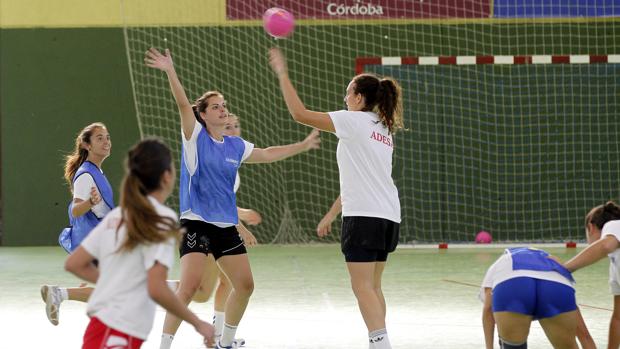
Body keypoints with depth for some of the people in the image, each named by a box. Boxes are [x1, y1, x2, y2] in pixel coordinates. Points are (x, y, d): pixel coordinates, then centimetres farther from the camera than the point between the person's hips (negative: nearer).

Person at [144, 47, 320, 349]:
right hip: (196, 222, -6)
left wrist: (302, 146, 28)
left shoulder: (235, 146, 10)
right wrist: (170, 72, -33)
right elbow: (183, 104, -19)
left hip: (226, 225, 6)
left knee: (245, 284, 7)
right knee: (190, 285, -21)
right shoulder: (195, 137, -5)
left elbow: (267, 154, 25)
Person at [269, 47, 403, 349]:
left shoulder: (354, 121, -5)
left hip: (364, 216, -8)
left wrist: (282, 73, 0)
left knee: (363, 286, -11)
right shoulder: (383, 129, 20)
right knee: (372, 286, 13)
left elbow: (300, 114, -7)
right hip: (388, 215, 8)